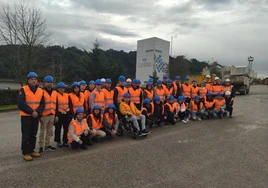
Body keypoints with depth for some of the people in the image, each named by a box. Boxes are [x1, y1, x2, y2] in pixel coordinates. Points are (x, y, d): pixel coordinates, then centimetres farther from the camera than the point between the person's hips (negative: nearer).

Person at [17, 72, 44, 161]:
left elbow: (42, 104, 3)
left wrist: (37, 111, -14)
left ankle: (31, 151, 24)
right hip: (26, 116, -4)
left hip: (36, 116, 5)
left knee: (33, 134, 12)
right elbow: (20, 103, -14)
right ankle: (25, 153, 10)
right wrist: (31, 112, -18)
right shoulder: (23, 89, -7)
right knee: (26, 135, 0)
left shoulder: (40, 91, 6)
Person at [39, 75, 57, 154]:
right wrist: (40, 115, -12)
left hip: (52, 115, 6)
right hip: (44, 115, -5)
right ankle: (41, 147, 11)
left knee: (49, 131, 13)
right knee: (42, 131, 2)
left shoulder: (55, 92, 12)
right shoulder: (42, 92, -5)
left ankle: (47, 145, 24)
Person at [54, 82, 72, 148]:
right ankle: (58, 142, 19)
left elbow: (70, 105, 12)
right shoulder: (56, 95, -5)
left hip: (67, 114, 4)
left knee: (66, 128, 9)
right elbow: (55, 106, -7)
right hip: (59, 114, -4)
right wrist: (56, 115, -11)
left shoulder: (67, 95, 9)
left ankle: (65, 141, 20)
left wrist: (70, 114, 8)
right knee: (58, 129, 7)